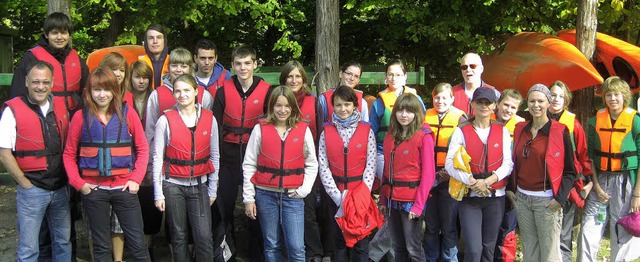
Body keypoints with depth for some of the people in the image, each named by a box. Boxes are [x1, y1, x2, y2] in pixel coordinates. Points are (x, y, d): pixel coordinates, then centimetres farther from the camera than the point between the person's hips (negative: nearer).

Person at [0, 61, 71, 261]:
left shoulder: (61, 107, 6)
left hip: (60, 188, 5)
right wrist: (26, 184, -9)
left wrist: (68, 177, 6)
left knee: (63, 241, 15)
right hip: (32, 190, -5)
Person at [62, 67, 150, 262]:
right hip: (93, 190, 0)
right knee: (101, 246, 11)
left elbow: (142, 148, 3)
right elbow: (69, 154, 4)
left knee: (138, 244, 4)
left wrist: (136, 179, -6)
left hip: (123, 187, 0)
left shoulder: (127, 114, -1)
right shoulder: (81, 117, 0)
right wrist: (78, 183, -6)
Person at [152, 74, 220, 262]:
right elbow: (157, 158, -2)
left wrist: (213, 189, 7)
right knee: (179, 237, 7)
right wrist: (158, 194, -4)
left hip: (199, 185, 1)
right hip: (173, 185, -1)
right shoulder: (165, 120, -5)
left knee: (204, 237, -7)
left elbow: (214, 156, 7)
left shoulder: (209, 119, 1)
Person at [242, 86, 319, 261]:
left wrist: (304, 190, -4)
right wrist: (248, 198, 0)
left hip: (292, 195, 0)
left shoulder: (303, 130, 3)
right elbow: (249, 165, 3)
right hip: (265, 194, 1)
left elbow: (311, 164, 8)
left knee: (296, 247, -6)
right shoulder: (260, 129, 2)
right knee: (271, 246, 10)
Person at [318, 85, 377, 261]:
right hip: (336, 195, 2)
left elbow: (371, 165, -6)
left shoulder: (367, 131, -2)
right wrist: (336, 195, -10)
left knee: (361, 239, 4)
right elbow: (323, 166, -3)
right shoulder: (327, 132, 2)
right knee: (340, 239, 12)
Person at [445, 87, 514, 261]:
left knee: (488, 248, 11)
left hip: (496, 196, 2)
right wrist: (472, 182, -20)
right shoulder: (461, 131, 0)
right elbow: (449, 164, -8)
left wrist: (488, 181, -17)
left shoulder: (503, 131, 7)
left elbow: (508, 164, -1)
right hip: (470, 197, -2)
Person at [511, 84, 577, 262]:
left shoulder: (559, 131, -7)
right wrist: (511, 189, 10)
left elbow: (570, 170, -6)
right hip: (522, 199, 5)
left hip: (547, 200, -5)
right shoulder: (520, 130, 8)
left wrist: (560, 198, -13)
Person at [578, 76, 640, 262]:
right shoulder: (595, 121, 4)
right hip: (600, 179, 2)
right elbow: (590, 157, 6)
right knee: (588, 232, 0)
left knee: (623, 234, 6)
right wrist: (596, 186, -3)